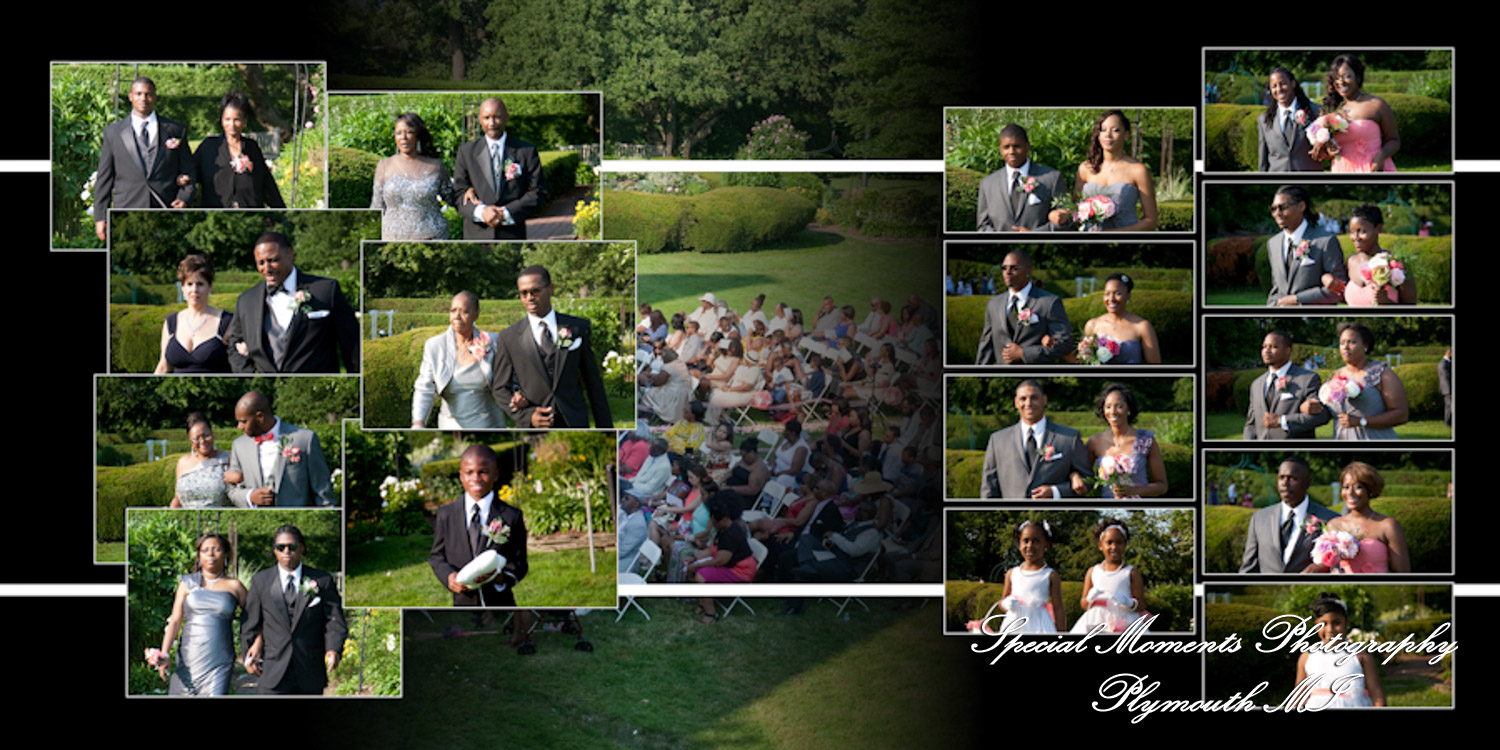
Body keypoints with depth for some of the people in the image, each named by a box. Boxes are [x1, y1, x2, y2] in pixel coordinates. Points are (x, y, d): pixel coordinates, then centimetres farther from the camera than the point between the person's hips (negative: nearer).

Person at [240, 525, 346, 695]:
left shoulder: (323, 580, 3)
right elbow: (250, 623, 11)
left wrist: (333, 649, -21)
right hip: (274, 673, 0)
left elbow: (335, 620, -4)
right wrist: (250, 656, 5)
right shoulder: (261, 581, 6)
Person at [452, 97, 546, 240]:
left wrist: (507, 213, -12)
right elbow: (458, 193, 4)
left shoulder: (527, 151, 4)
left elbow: (537, 192, 1)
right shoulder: (466, 152, 7)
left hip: (512, 233, -1)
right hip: (476, 234, 1)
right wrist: (481, 212, -16)